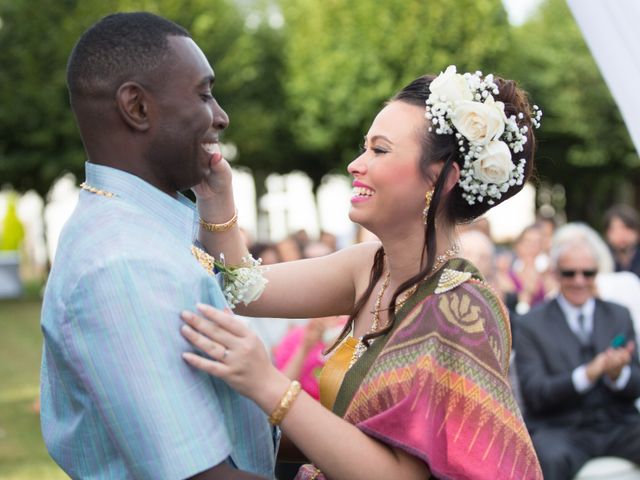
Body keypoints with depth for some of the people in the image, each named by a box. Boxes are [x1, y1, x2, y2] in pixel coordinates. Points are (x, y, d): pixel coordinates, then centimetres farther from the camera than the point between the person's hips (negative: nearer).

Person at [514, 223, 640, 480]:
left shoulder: (619, 315, 16)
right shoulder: (532, 324, 4)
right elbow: (533, 393, -8)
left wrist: (617, 374, -13)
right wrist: (588, 374, -22)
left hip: (619, 424, 4)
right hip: (559, 428, -4)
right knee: (552, 458, -37)